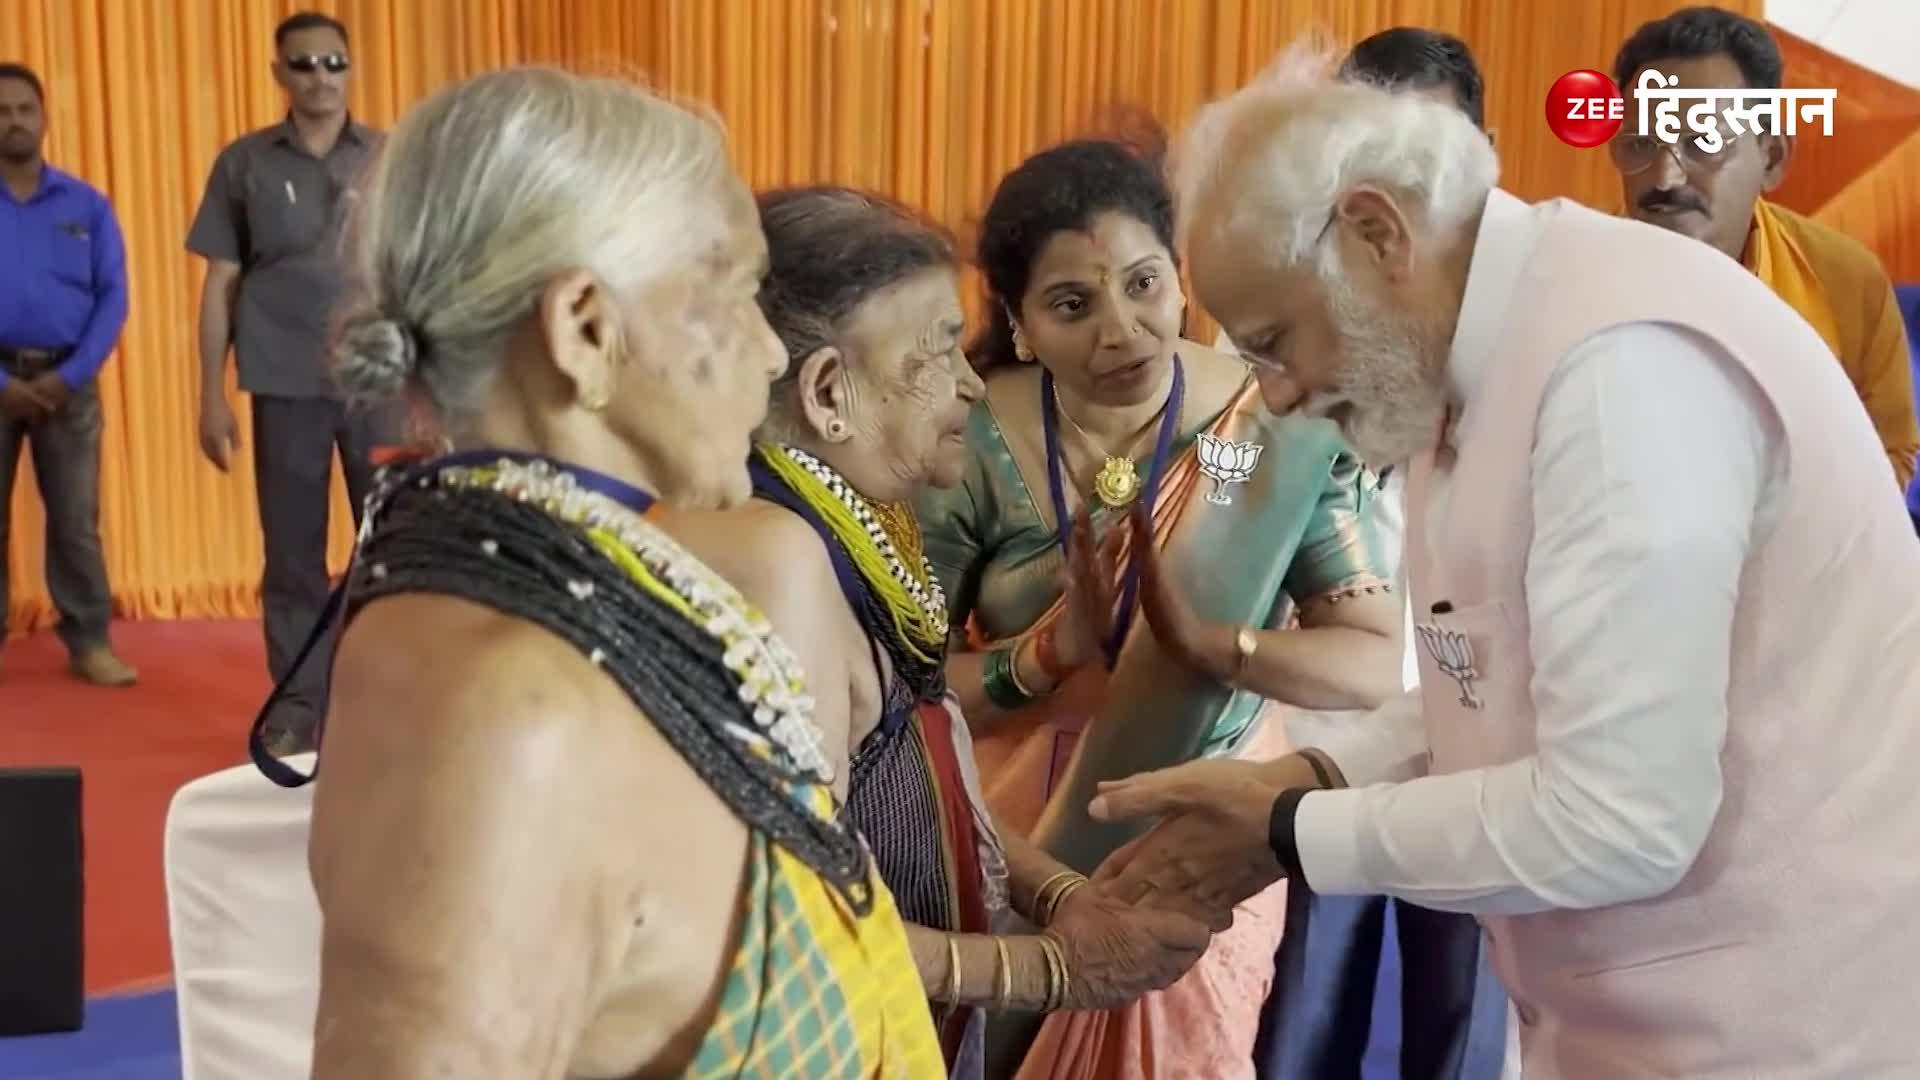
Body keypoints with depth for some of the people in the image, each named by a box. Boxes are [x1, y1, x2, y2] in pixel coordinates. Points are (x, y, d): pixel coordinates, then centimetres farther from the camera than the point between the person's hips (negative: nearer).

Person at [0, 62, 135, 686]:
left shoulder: (88, 205, 5)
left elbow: (113, 298, 2)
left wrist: (70, 376, -9)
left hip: (68, 379, 1)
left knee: (76, 519, 3)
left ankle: (89, 643, 9)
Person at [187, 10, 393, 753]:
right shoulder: (244, 163, 6)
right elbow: (220, 285, 7)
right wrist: (212, 397, 2)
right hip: (286, 387, 0)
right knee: (293, 553, 6)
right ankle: (298, 711, 16)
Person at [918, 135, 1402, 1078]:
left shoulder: (1281, 433, -15)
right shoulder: (973, 446, -16)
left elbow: (1378, 663, -16)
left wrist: (1206, 642, -31)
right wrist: (1046, 655, -30)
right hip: (1016, 833, 0)